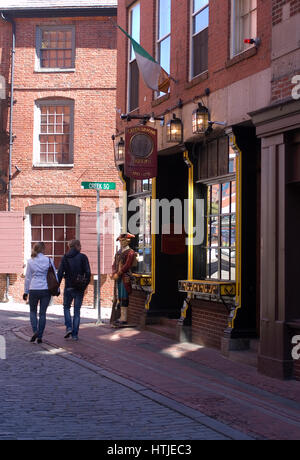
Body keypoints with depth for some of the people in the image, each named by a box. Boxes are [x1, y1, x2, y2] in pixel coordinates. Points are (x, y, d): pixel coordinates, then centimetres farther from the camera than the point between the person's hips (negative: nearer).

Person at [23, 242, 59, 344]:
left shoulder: (30, 262, -1)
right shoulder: (48, 260, -2)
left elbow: (27, 277, 4)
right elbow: (54, 275, 1)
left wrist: (26, 292, 11)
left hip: (34, 290, 0)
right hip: (46, 289, 0)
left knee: (33, 311, 17)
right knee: (42, 313, 9)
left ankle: (35, 331, -4)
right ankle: (40, 336, 9)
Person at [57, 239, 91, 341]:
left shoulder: (65, 258, 1)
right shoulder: (83, 257, -4)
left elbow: (60, 273, -2)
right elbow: (88, 273, -7)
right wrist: (86, 284, 5)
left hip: (68, 287, 0)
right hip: (80, 288, 0)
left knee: (66, 307, 19)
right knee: (77, 310, 8)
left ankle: (69, 327, 0)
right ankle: (75, 334, 7)